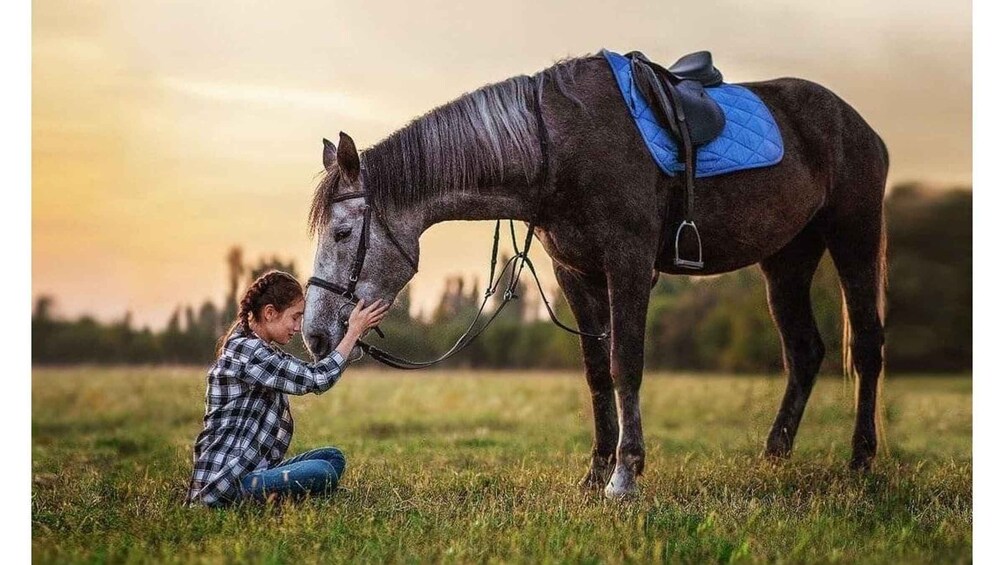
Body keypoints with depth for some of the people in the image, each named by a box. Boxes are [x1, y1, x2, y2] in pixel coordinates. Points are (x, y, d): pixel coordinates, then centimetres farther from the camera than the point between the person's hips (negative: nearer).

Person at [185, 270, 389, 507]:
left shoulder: (259, 349, 16)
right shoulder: (244, 350, -15)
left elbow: (312, 373, 21)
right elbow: (317, 380, -15)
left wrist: (356, 333, 14)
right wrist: (354, 332, -6)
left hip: (251, 469, 11)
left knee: (332, 458, 11)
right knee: (322, 474, -25)